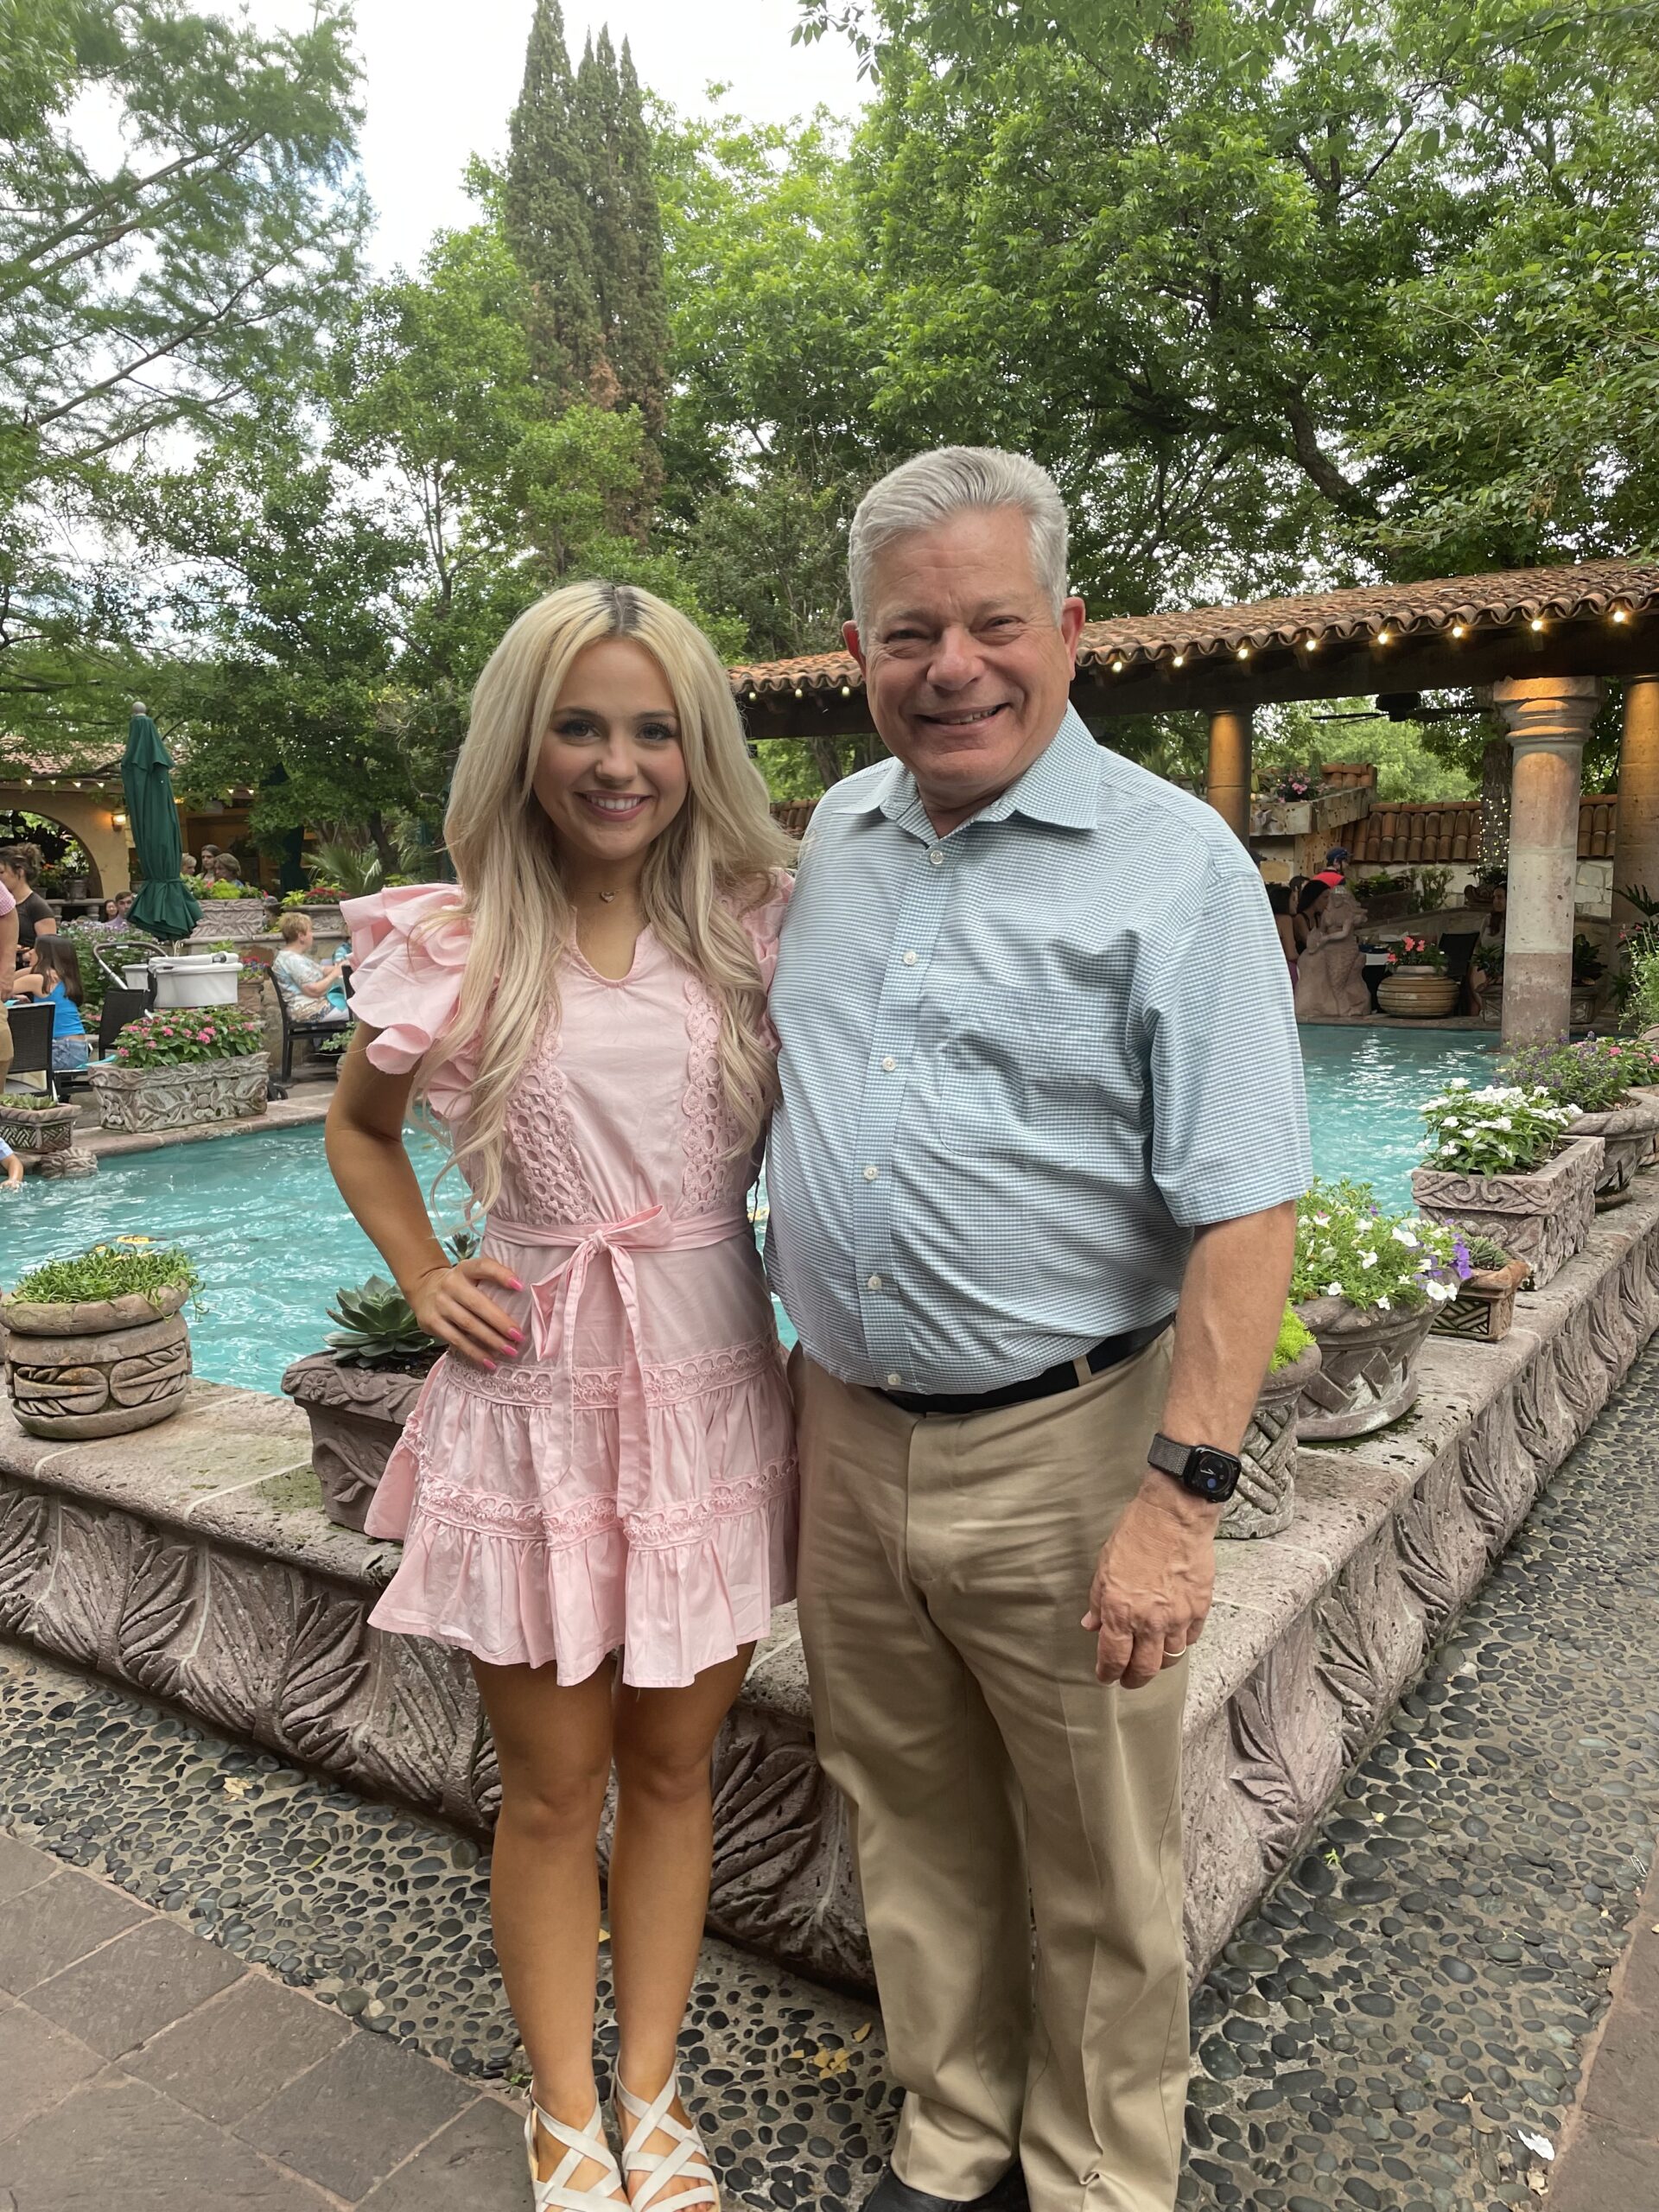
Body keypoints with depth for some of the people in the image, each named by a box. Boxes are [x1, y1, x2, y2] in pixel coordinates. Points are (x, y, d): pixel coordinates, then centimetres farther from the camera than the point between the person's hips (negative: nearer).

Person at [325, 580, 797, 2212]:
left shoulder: (751, 931, -2)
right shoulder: (457, 948, -5)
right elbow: (359, 1128, 13)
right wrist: (423, 1279, 1)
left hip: (712, 1390, 2)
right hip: (534, 1399, -1)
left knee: (671, 1765, 17)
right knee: (553, 1786, 14)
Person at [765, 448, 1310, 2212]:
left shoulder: (1173, 864, -11)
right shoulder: (836, 831, 7)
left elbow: (1244, 1215, -15)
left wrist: (1180, 1498, -19)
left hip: (1059, 1451, -5)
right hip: (848, 1432, 6)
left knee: (1097, 1873, 14)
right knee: (912, 1820, 21)